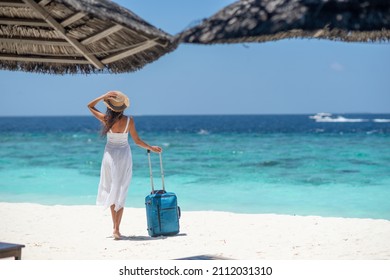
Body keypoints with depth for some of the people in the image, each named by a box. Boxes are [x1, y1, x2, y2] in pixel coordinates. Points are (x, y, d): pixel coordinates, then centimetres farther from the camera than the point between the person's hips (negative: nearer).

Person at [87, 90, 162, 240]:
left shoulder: (106, 119, -13)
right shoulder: (129, 120, -11)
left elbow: (90, 106, 2)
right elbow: (137, 141, -3)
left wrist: (103, 97, -9)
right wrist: (151, 148, 11)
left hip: (110, 154, 0)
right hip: (124, 155, 0)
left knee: (111, 190, 15)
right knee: (120, 192, 5)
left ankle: (115, 226, 15)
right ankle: (117, 229, -2)